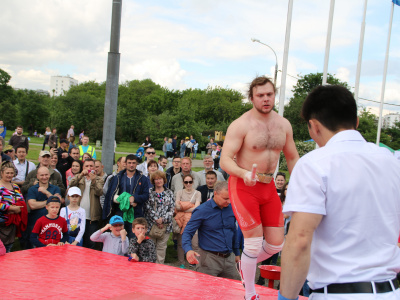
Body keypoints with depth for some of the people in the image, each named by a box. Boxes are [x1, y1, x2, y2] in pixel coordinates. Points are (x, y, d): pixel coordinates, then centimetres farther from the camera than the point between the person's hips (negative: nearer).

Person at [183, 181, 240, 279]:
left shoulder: (231, 208, 5)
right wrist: (188, 250, -28)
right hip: (209, 259, -5)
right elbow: (187, 232, -10)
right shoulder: (202, 210, -10)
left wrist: (237, 253, 21)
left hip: (229, 258, 5)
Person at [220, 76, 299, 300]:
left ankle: (246, 265, 38)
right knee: (254, 241, -8)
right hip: (244, 187, -6)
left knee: (276, 244, 7)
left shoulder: (284, 124, 4)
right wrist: (244, 173, -38)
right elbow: (225, 160, -19)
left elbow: (292, 158, 14)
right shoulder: (241, 125, -13)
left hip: (269, 187, 6)